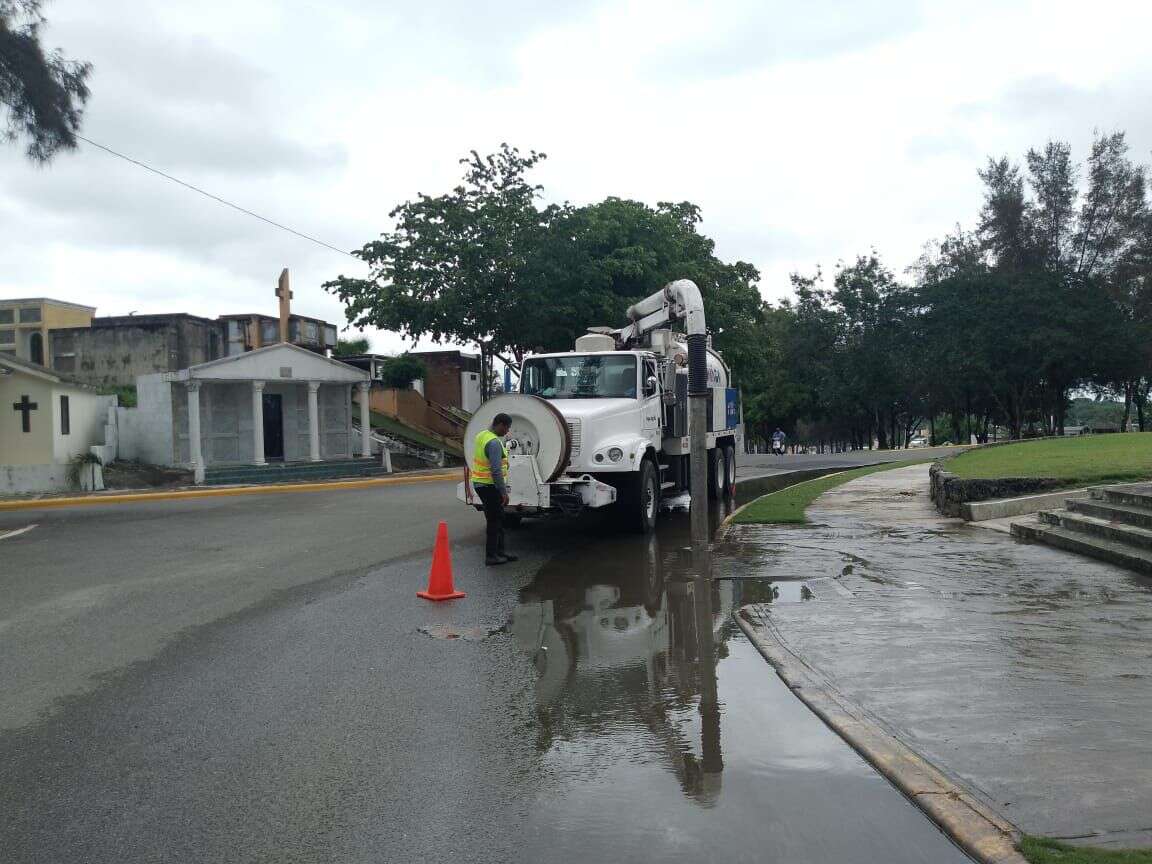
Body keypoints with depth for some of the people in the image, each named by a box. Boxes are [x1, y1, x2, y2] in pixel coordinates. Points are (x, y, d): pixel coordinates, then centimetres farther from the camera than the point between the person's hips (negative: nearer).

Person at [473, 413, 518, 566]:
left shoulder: (482, 435, 8)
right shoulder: (494, 443, -23)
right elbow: (496, 471, -27)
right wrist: (504, 492, -22)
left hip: (480, 483, 10)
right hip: (490, 486, -10)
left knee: (499, 519, 16)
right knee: (494, 521, -1)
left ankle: (500, 552, 23)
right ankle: (491, 556, 5)